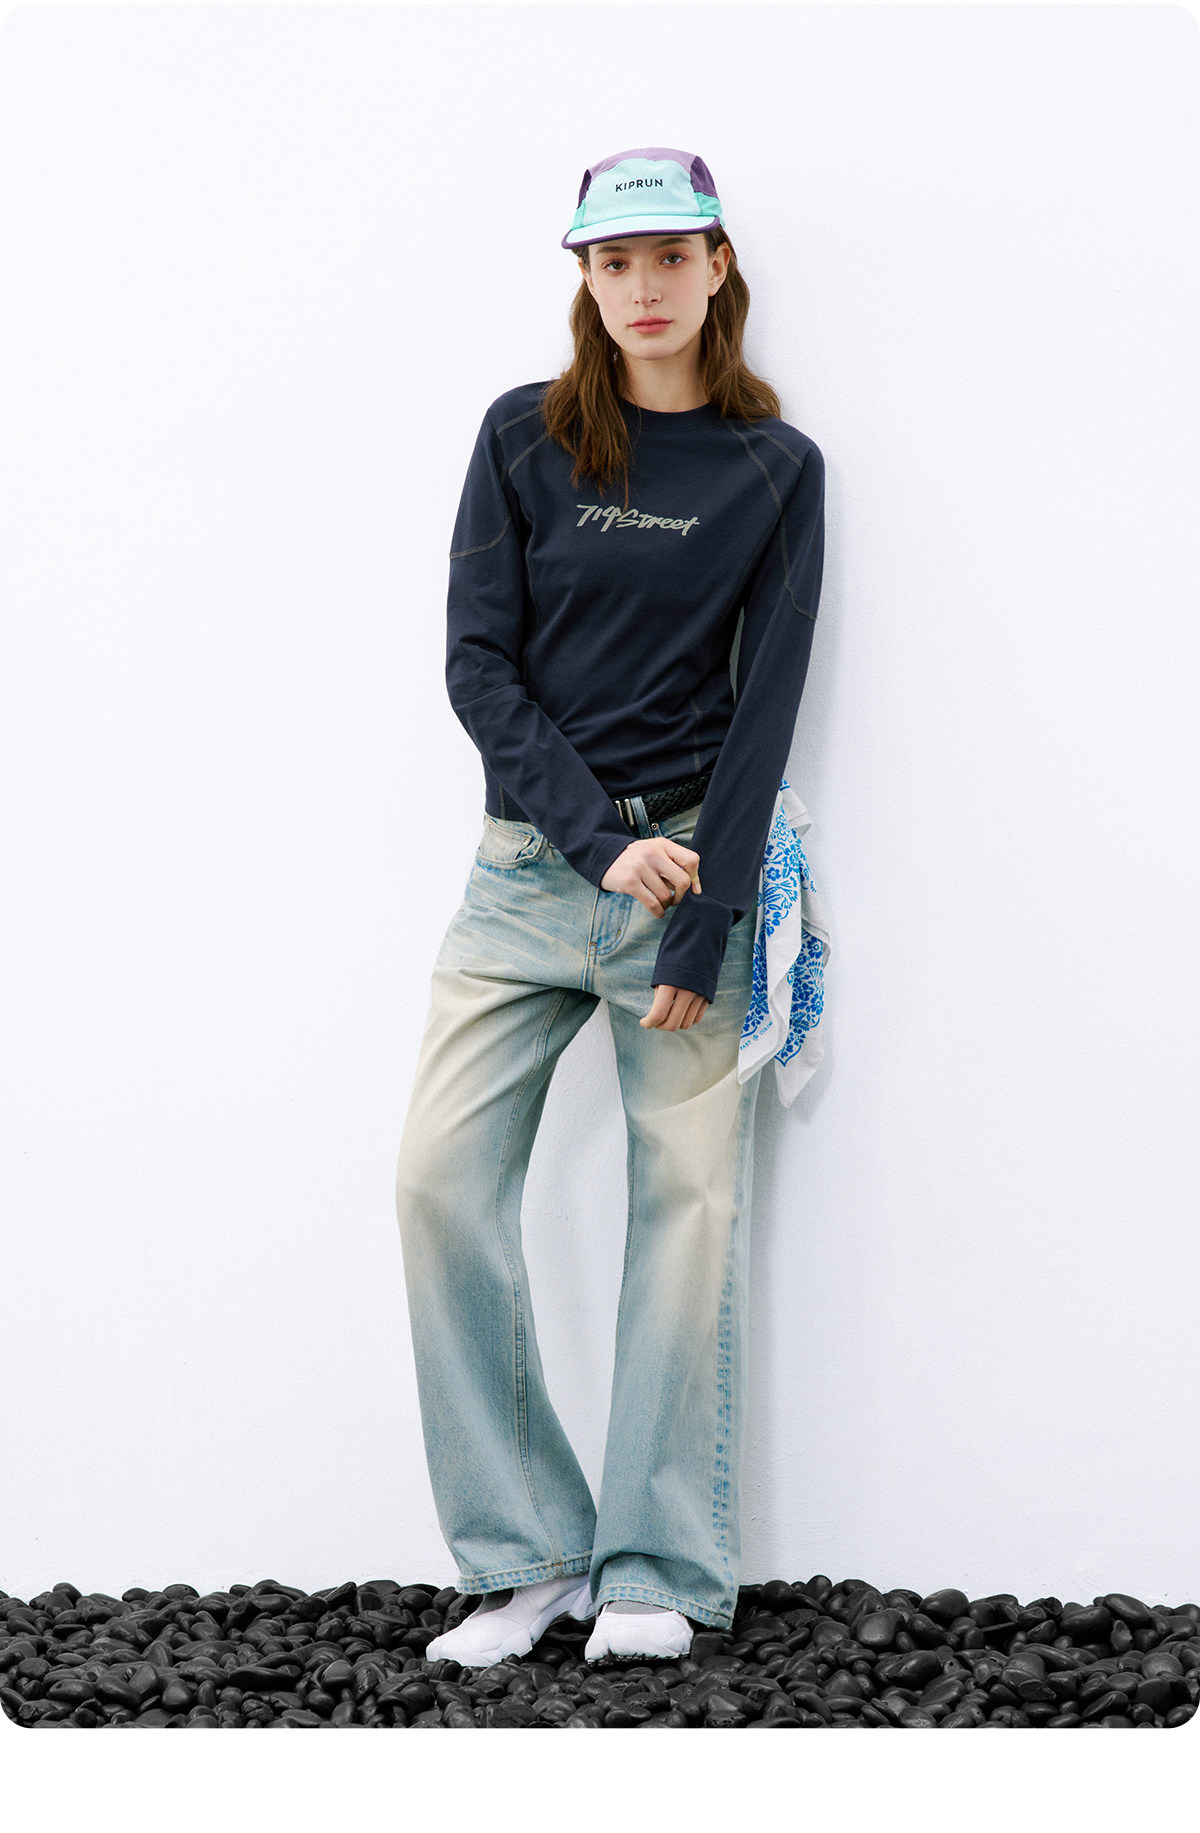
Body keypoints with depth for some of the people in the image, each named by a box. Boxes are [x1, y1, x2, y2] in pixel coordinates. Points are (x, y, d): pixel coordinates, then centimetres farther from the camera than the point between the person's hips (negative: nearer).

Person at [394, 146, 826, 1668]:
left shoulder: (776, 468, 3)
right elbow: (477, 661, -1)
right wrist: (604, 842, -13)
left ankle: (658, 1574, 7)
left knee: (690, 1199, -2)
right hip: (531, 860, 1)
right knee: (442, 1175, -9)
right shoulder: (527, 437, 5)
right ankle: (527, 1556, 0)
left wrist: (704, 932, -9)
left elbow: (764, 705, -1)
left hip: (694, 857, -1)